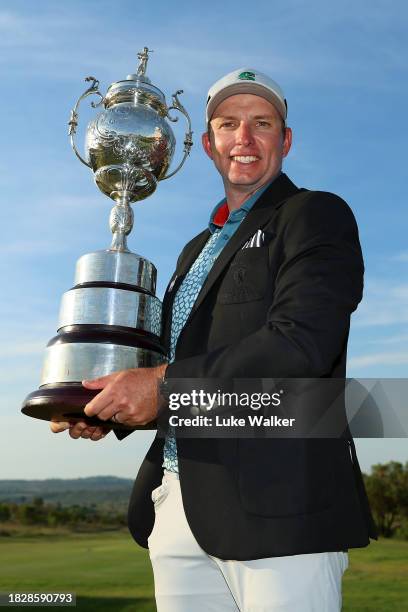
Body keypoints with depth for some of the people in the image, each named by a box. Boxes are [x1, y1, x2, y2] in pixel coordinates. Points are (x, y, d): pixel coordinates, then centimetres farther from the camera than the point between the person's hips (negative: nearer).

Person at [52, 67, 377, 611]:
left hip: (275, 505, -6)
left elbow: (302, 342, -17)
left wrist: (164, 384, -17)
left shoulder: (316, 216, -2)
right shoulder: (197, 250, 21)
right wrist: (108, 412, 4)